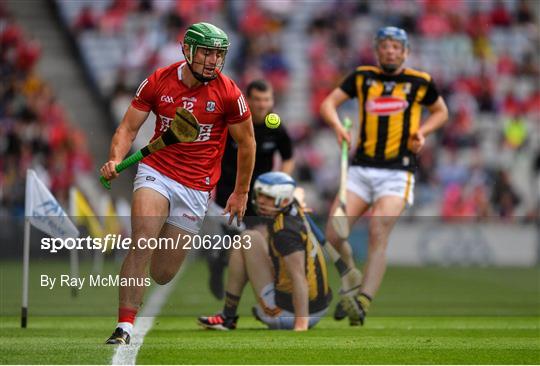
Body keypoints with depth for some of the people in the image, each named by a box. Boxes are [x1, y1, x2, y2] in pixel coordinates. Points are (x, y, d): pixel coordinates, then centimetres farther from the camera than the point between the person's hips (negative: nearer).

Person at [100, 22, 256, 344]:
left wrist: (241, 192, 10)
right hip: (156, 172, 0)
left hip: (196, 188, 0)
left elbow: (247, 143, 6)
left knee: (162, 275, 0)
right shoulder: (158, 82, -4)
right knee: (142, 244, -26)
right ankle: (125, 327, -23)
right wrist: (116, 160, -16)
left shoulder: (228, 93, -7)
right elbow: (128, 128, 2)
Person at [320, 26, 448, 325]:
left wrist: (421, 131, 1)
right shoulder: (362, 77, 9)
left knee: (378, 233, -21)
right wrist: (338, 126, -15)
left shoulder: (419, 82, 5)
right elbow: (328, 103, 5)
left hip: (397, 172, -3)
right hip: (361, 168, 3)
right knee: (333, 235, -8)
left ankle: (363, 302, -25)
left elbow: (441, 112, 20)